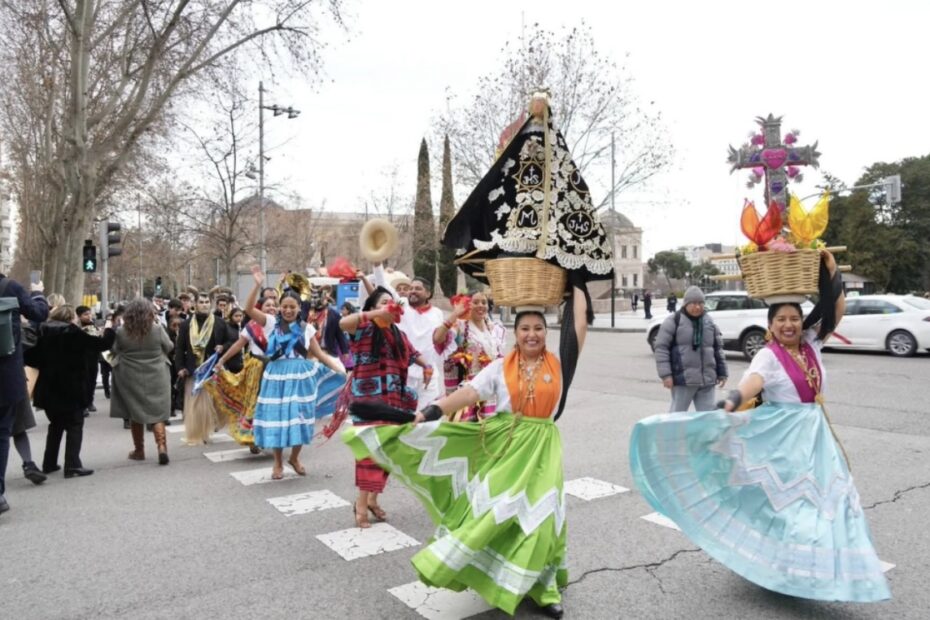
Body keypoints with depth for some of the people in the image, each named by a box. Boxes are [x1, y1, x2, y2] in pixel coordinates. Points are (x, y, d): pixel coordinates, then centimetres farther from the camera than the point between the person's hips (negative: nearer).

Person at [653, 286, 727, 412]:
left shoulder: (709, 322, 12)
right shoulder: (674, 320, -5)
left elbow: (718, 349, 19)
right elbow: (661, 347, -8)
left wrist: (722, 373, 16)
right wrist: (665, 374, -14)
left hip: (707, 379, 5)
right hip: (683, 379, -5)